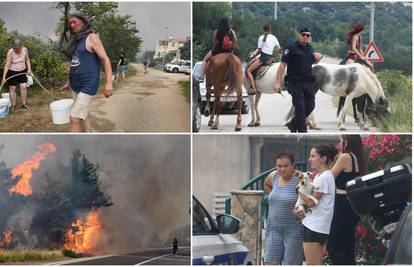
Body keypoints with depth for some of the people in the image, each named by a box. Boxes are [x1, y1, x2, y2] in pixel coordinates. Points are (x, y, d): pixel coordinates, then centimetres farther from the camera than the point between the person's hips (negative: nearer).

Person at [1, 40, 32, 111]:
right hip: (12, 72, -3)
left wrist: (29, 69, -5)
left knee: (24, 87, -1)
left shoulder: (24, 50, -13)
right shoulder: (10, 52, -23)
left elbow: (27, 60, 6)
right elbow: (7, 65, -23)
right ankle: (13, 106, 12)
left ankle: (24, 104, 12)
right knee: (12, 89, 3)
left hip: (22, 71, 3)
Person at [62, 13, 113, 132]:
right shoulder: (76, 41, 15)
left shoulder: (91, 38, -7)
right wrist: (70, 83, 25)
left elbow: (105, 59, -12)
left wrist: (109, 83, -21)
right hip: (76, 86, 8)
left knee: (75, 118, -14)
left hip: (88, 86, -8)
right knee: (82, 117, 12)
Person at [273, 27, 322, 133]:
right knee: (300, 107, -4)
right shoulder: (291, 48, -9)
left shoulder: (310, 48, 11)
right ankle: (302, 132, 4)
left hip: (308, 82, 7)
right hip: (295, 83, -7)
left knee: (310, 106, 7)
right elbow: (282, 65, -12)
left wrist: (317, 58, 3)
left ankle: (293, 124, 25)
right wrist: (277, 82, -18)